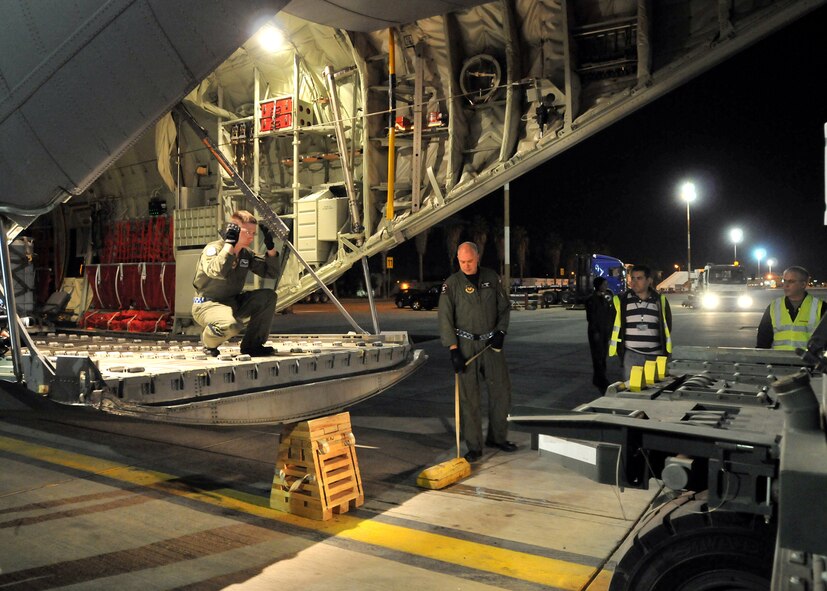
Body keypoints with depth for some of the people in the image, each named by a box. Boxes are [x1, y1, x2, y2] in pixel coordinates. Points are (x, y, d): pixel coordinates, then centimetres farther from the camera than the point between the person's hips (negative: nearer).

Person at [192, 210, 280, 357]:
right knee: (231, 325, -39)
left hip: (233, 302, 8)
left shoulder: (246, 253, 5)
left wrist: (270, 247, -8)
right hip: (207, 304, -7)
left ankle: (252, 345, -1)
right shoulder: (213, 249, -16)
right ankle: (209, 343, -1)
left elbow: (271, 272, 6)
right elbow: (217, 272, -38)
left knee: (268, 297, -10)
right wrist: (230, 243, -36)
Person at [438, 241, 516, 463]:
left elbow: (504, 307, 12)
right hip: (466, 344, -3)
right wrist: (453, 349, -13)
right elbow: (445, 318, -7)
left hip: (491, 343, 3)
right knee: (469, 396, -2)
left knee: (502, 390, 7)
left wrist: (501, 332, -2)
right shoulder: (451, 284, -5)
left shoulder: (492, 278, 4)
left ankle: (497, 437, 24)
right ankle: (474, 447, 7)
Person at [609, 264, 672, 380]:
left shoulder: (660, 301, 6)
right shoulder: (622, 302, 1)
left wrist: (665, 351, 12)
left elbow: (667, 327, 14)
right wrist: (616, 349, 2)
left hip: (655, 356, 2)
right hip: (631, 355, -1)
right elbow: (613, 327, 7)